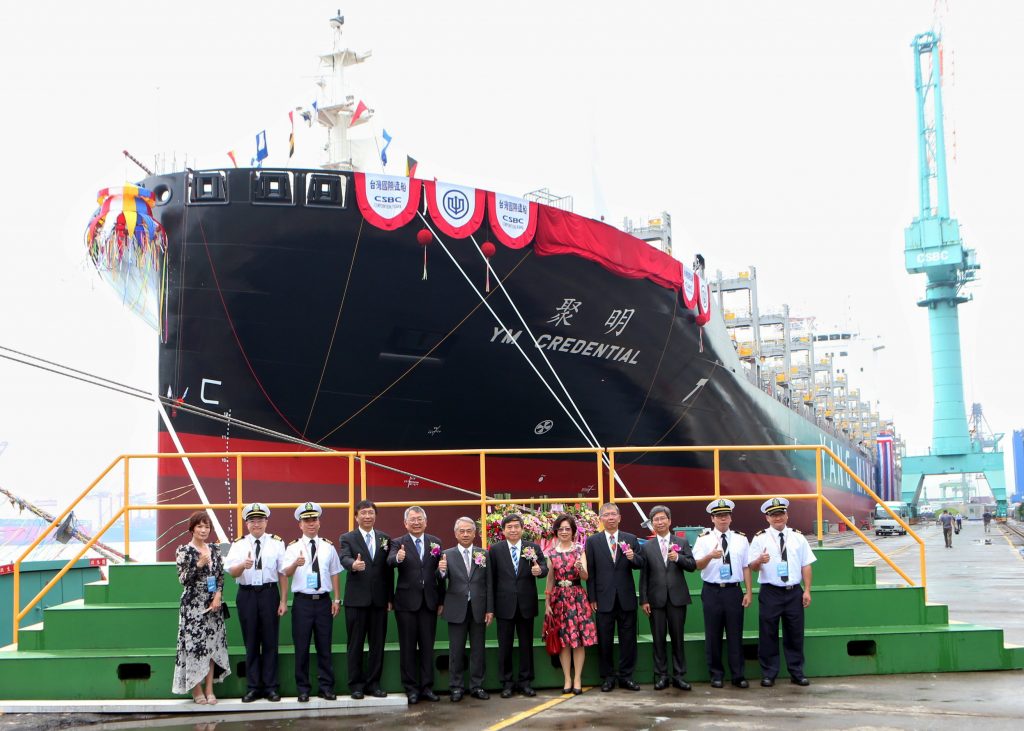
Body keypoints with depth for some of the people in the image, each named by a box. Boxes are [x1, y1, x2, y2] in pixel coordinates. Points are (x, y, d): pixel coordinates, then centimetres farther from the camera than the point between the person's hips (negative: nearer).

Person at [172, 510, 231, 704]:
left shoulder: (213, 549, 9)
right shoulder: (183, 550, -5)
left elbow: (221, 575, 9)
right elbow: (183, 579, -11)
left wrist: (218, 595, -4)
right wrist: (199, 564, -23)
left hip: (213, 604, 5)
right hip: (193, 605, -4)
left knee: (212, 645, 4)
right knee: (194, 645, -3)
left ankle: (209, 689, 11)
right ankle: (197, 690, 8)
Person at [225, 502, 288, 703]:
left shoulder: (277, 543, 4)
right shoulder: (238, 544, 6)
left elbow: (283, 573, 3)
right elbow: (232, 571, -5)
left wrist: (283, 600, -1)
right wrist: (243, 565, -27)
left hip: (269, 593, -1)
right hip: (247, 594, 1)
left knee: (270, 641, 2)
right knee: (251, 642, 5)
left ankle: (271, 686, 10)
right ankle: (253, 687, 12)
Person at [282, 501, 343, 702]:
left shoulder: (328, 546, 7)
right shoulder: (293, 547, -1)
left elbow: (334, 574, 10)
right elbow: (285, 572, -15)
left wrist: (337, 599, 4)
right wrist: (296, 563, -37)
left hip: (324, 601, 2)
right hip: (302, 601, -2)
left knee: (324, 646, 6)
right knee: (302, 647, 2)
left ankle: (326, 687, 15)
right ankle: (303, 689, 12)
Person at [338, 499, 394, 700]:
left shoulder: (385, 539, 11)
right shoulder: (347, 538, 3)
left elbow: (389, 569, 9)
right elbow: (344, 558, -17)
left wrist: (390, 598, 5)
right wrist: (353, 564, -41)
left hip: (379, 600, 3)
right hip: (356, 599, -3)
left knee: (378, 643, 6)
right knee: (355, 644, 3)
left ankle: (373, 683, 15)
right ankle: (356, 684, 10)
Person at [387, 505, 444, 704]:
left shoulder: (435, 542, 7)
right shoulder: (398, 543, -1)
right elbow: (390, 561, -21)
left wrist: (441, 600, 4)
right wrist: (398, 558, -45)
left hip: (429, 602, 2)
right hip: (407, 602, -2)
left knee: (427, 646, 7)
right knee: (408, 648, 4)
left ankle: (427, 686, 15)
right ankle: (411, 688, 10)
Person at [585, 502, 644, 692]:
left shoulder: (631, 539, 7)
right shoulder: (593, 541, 3)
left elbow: (641, 564, 5)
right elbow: (590, 571, 0)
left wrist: (633, 557, -18)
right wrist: (592, 598, -4)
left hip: (626, 597, 1)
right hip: (604, 598, -1)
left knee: (628, 639, 5)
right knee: (604, 640, 4)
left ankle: (626, 675, 16)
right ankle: (608, 677, 14)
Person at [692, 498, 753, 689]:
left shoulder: (741, 539, 9)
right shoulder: (704, 539, 2)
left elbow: (746, 567, 9)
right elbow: (698, 565, -7)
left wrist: (749, 592, 3)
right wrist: (710, 556, -28)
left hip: (734, 591, 1)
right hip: (712, 591, -1)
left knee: (735, 634, 2)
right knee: (713, 635, 4)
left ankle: (738, 676, 10)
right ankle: (716, 675, 14)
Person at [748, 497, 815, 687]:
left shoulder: (798, 537, 7)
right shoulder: (760, 538, 0)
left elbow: (806, 565, 7)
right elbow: (752, 567, -4)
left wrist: (807, 590, 0)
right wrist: (759, 560, -27)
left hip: (794, 592, 2)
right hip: (770, 593, -2)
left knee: (795, 634, 7)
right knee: (768, 634, 1)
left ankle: (796, 673, 18)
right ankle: (768, 674, 10)